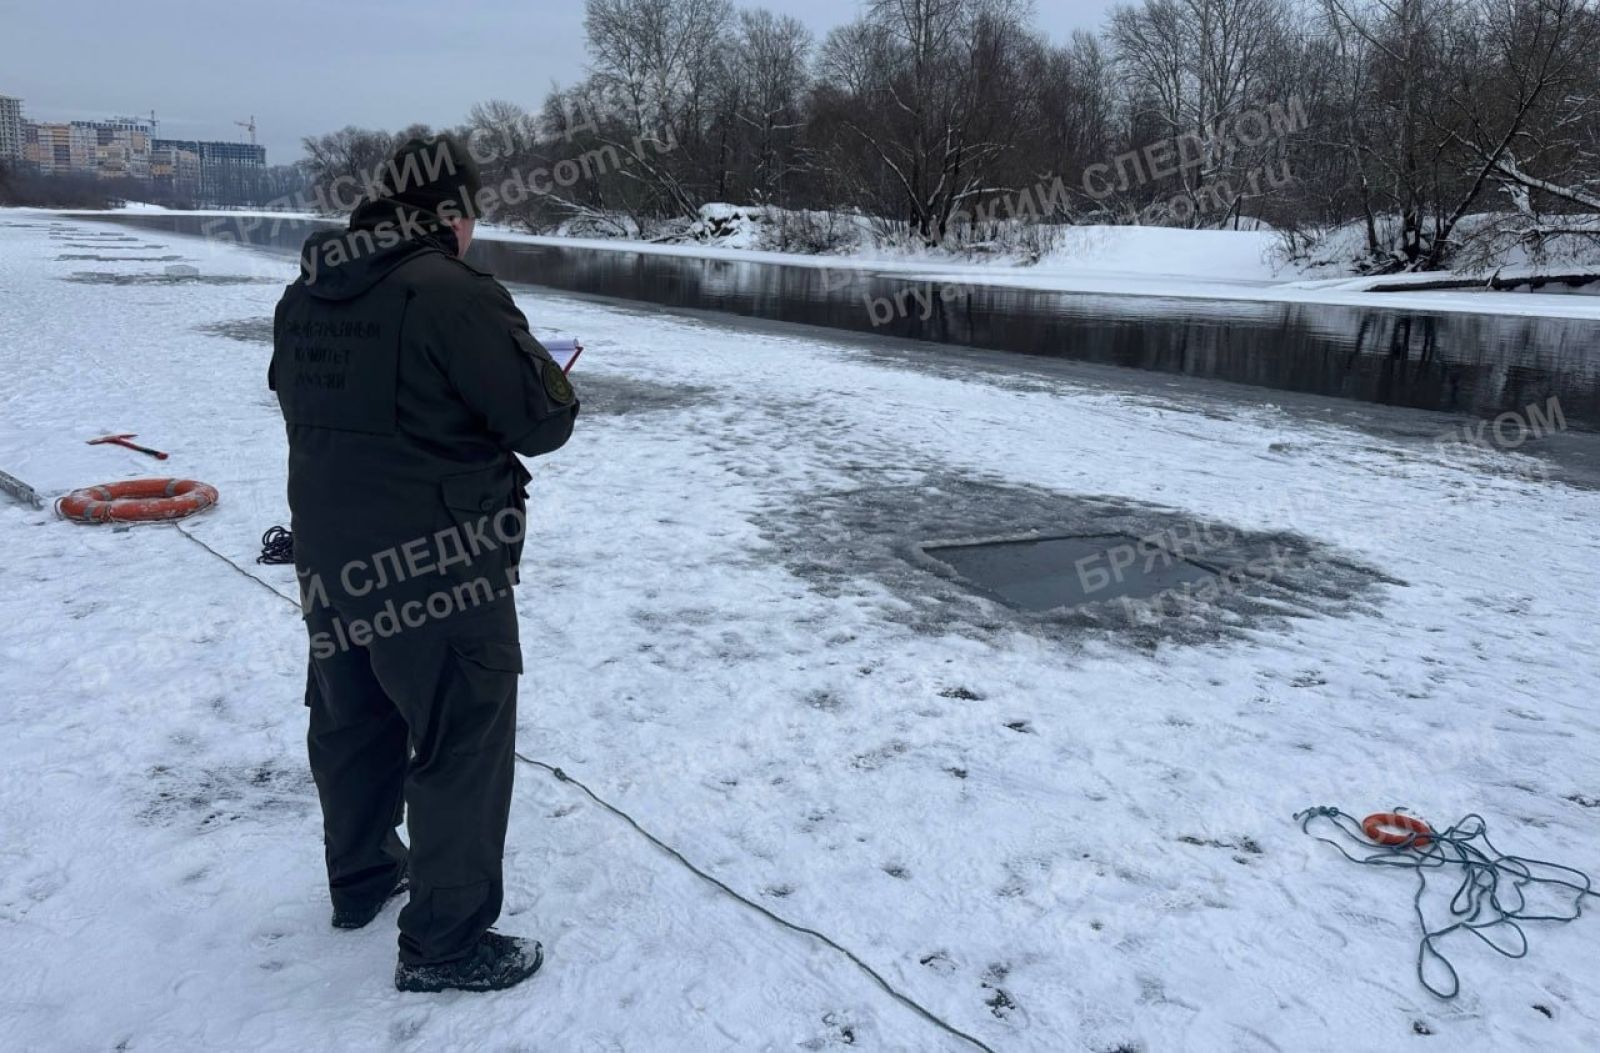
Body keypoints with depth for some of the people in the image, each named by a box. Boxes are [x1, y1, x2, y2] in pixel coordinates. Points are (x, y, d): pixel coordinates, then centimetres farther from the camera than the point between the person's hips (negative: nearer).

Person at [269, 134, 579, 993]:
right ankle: (444, 943, 15)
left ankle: (360, 876, 43)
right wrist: (539, 367, 3)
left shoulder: (306, 296, 5)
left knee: (350, 721, 23)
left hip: (328, 555, 9)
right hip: (439, 567, -8)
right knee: (465, 745, 4)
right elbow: (543, 421, -18)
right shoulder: (454, 295, -20)